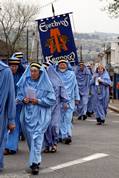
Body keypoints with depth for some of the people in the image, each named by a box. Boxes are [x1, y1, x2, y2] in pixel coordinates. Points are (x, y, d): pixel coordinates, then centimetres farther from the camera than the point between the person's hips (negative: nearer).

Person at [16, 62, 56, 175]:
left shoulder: (46, 84, -5)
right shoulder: (25, 82, 5)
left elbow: (52, 100, -4)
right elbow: (19, 95, 14)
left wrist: (38, 101, -15)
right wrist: (23, 99, -8)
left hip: (40, 115, -4)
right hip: (28, 114, 4)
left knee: (37, 137, -13)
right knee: (30, 137, 10)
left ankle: (35, 163, -14)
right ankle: (36, 159, 27)